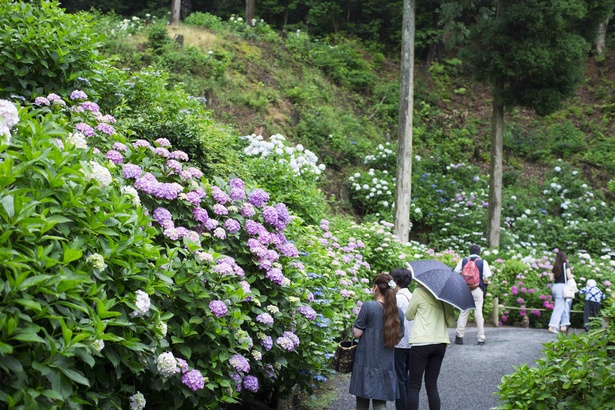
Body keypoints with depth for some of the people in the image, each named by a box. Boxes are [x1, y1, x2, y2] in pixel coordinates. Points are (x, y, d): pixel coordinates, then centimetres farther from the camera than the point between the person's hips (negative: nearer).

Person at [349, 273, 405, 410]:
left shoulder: (368, 306, -11)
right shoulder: (398, 312, 3)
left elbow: (357, 333, -10)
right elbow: (398, 338, 10)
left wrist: (354, 328, 10)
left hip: (366, 362, -3)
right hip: (386, 365, 3)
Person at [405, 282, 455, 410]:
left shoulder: (419, 293, -5)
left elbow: (409, 316, 7)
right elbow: (451, 321, 10)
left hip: (421, 343, -5)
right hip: (440, 343, 5)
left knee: (414, 386, 0)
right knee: (432, 385, 12)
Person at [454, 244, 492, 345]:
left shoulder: (463, 261, 6)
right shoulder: (483, 262, 0)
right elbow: (486, 280, -6)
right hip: (478, 290, -1)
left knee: (463, 312, 7)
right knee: (478, 313, 4)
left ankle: (459, 336, 0)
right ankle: (481, 339, 7)